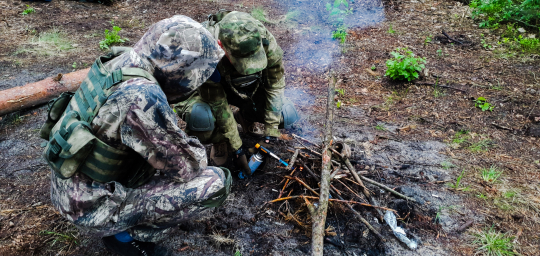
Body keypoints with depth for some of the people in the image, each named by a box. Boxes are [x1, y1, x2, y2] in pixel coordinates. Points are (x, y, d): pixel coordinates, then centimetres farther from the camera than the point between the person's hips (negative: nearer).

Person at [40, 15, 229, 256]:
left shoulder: (121, 60, -5)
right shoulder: (142, 97, -30)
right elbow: (186, 166, -20)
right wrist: (200, 151, 0)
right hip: (89, 206, -8)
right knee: (217, 182, -14)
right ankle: (129, 234, 4)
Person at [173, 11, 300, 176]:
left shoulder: (263, 38, -33)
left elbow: (276, 83, -19)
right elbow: (218, 105, -31)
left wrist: (270, 130, -19)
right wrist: (237, 149, -25)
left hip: (248, 89, 3)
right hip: (211, 89, -3)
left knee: (287, 117, -15)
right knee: (199, 117, -37)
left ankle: (246, 118, 15)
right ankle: (219, 141, -1)